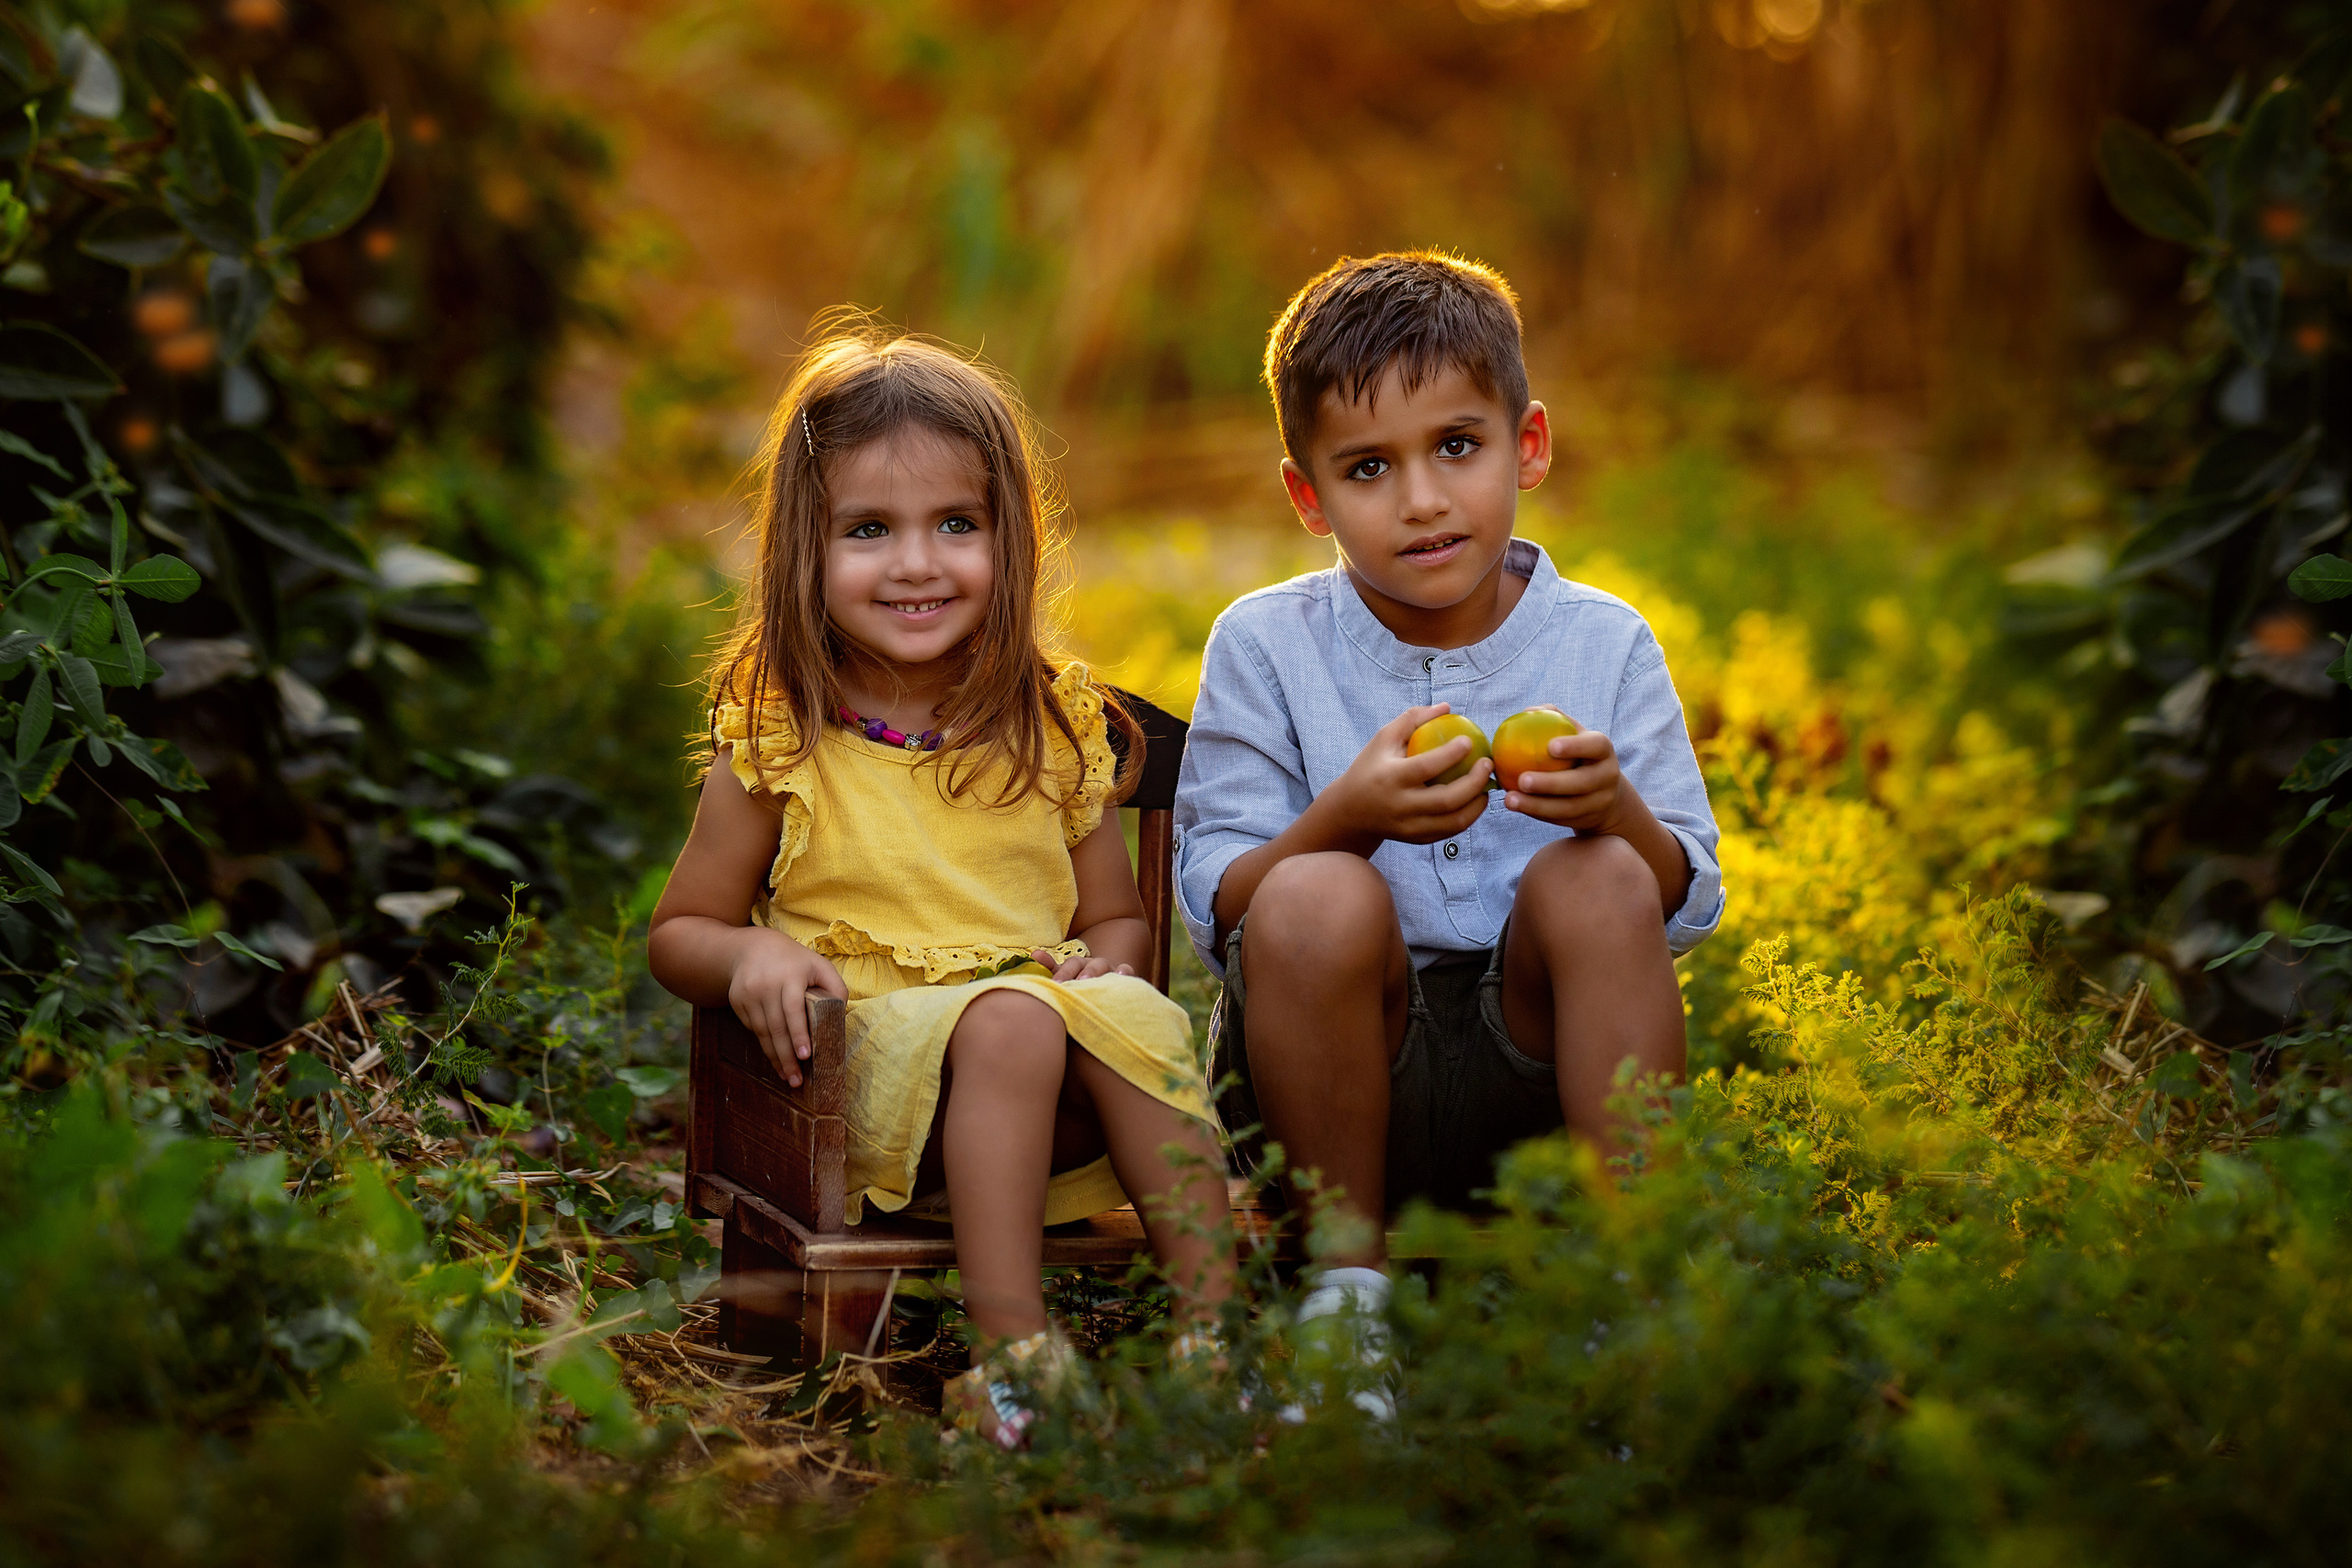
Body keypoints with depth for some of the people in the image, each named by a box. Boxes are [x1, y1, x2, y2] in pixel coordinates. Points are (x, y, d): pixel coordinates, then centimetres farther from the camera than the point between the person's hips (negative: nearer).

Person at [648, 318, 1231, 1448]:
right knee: (1007, 1020, -34)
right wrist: (751, 953, -12)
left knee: (1138, 1016, -30)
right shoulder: (777, 743, 3)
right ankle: (1009, 1354, -39)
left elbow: (1118, 917, 20)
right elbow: (679, 932, 12)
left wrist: (1105, 962, -5)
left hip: (1059, 1108, 3)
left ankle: (1213, 1328, -32)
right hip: (873, 1077, -3)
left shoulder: (1056, 731, 10)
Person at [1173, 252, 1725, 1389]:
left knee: (1597, 880, -27)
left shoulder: (1603, 644, 3)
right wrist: (1344, 818, -26)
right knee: (1317, 899, -31)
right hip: (1340, 1079, -1)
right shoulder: (1264, 646, 0)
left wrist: (1620, 812, -22)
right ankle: (1347, 1279, -12)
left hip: (1534, 1062, 1)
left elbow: (1688, 907, 1)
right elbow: (1215, 911, -6)